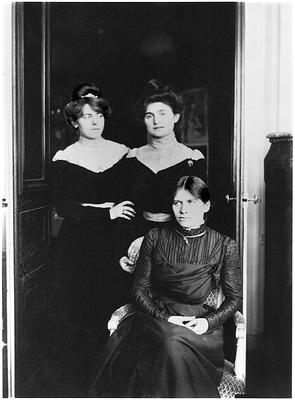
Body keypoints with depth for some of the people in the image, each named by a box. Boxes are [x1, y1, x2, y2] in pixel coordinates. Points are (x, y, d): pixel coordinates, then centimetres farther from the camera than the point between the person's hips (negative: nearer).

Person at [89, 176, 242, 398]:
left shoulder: (224, 246, 5)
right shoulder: (155, 238, 7)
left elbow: (235, 297, 9)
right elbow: (140, 290, 6)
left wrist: (209, 321, -8)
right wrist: (165, 318, -10)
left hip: (200, 325, -1)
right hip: (157, 317, 1)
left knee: (175, 344, -34)